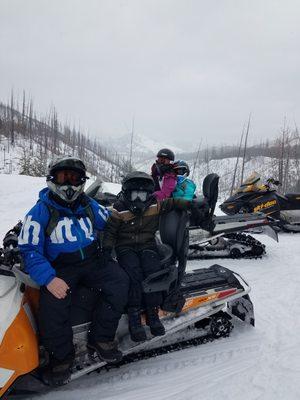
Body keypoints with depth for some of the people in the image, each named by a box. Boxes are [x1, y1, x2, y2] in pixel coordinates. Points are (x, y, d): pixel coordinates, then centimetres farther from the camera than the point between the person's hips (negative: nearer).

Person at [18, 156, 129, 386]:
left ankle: (100, 338, -5)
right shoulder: (41, 211, -2)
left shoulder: (90, 206, 10)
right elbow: (29, 249, -9)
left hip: (93, 261, 3)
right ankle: (61, 356, -3)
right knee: (52, 301, -29)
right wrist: (49, 279, -21)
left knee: (120, 282, -22)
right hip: (60, 268, -3)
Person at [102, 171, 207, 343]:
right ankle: (134, 316, -20)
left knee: (153, 270, -27)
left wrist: (191, 205, 6)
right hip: (126, 247, -2)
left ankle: (153, 312, -15)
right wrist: (107, 249, -14)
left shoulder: (156, 205, 3)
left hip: (147, 245, 2)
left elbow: (173, 203, 14)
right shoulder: (120, 210, -3)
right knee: (134, 272, -30)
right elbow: (110, 231, -2)